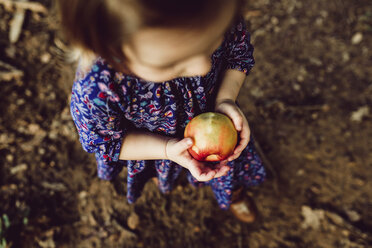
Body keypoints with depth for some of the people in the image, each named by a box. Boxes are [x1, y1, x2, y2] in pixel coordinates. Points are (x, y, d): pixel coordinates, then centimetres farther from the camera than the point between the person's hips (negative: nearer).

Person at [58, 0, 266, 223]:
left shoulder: (220, 19, -39)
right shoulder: (94, 89, -46)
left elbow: (239, 54, -13)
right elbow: (103, 140, -23)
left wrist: (226, 100, -30)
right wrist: (167, 149, -35)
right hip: (157, 145, -1)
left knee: (231, 169, 33)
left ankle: (235, 192, 71)